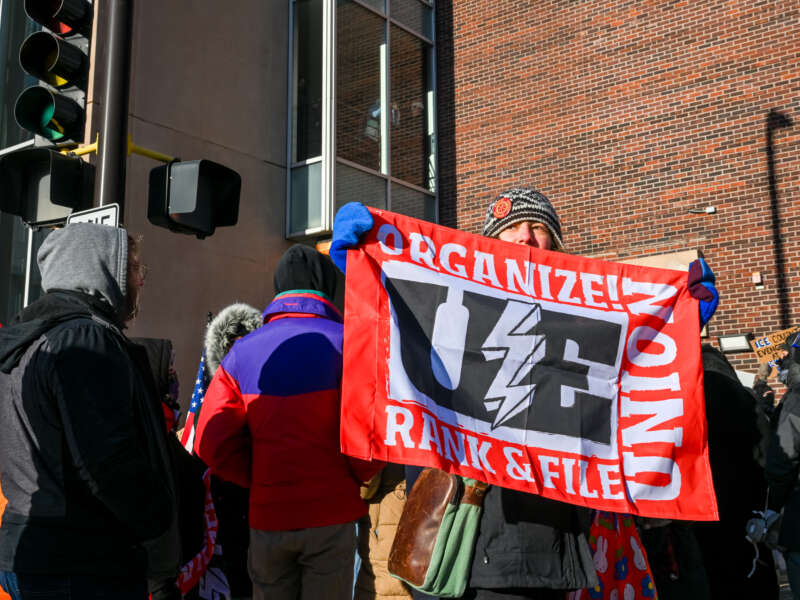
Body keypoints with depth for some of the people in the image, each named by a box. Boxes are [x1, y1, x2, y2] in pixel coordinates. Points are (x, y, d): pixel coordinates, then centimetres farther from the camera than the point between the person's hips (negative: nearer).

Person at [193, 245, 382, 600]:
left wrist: (259, 480, 7)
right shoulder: (344, 343, -7)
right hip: (330, 515, -3)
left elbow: (211, 443, -4)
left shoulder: (242, 352, 3)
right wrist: (355, 478, 2)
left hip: (267, 515, 3)